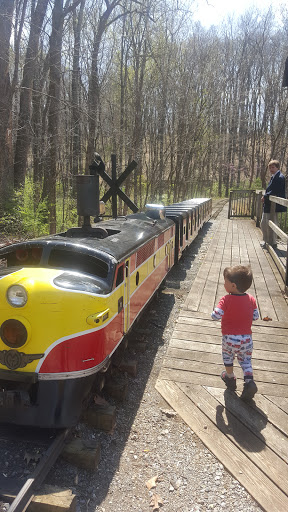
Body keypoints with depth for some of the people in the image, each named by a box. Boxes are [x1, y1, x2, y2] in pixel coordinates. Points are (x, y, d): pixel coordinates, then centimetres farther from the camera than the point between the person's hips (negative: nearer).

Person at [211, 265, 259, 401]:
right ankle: (249, 381, 3)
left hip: (229, 338, -3)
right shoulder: (251, 299, -6)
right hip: (246, 338, 3)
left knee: (227, 356, 24)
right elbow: (255, 316, 2)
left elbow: (215, 315, -26)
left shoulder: (226, 300, -21)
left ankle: (230, 377, 38)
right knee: (246, 360, 19)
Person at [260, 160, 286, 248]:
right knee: (263, 224, 18)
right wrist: (265, 196, 3)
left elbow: (276, 192, -22)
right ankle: (266, 241, 32)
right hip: (268, 205, 10)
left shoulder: (279, 177, -15)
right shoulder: (273, 177, 16)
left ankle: (272, 243, 11)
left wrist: (265, 196, -15)